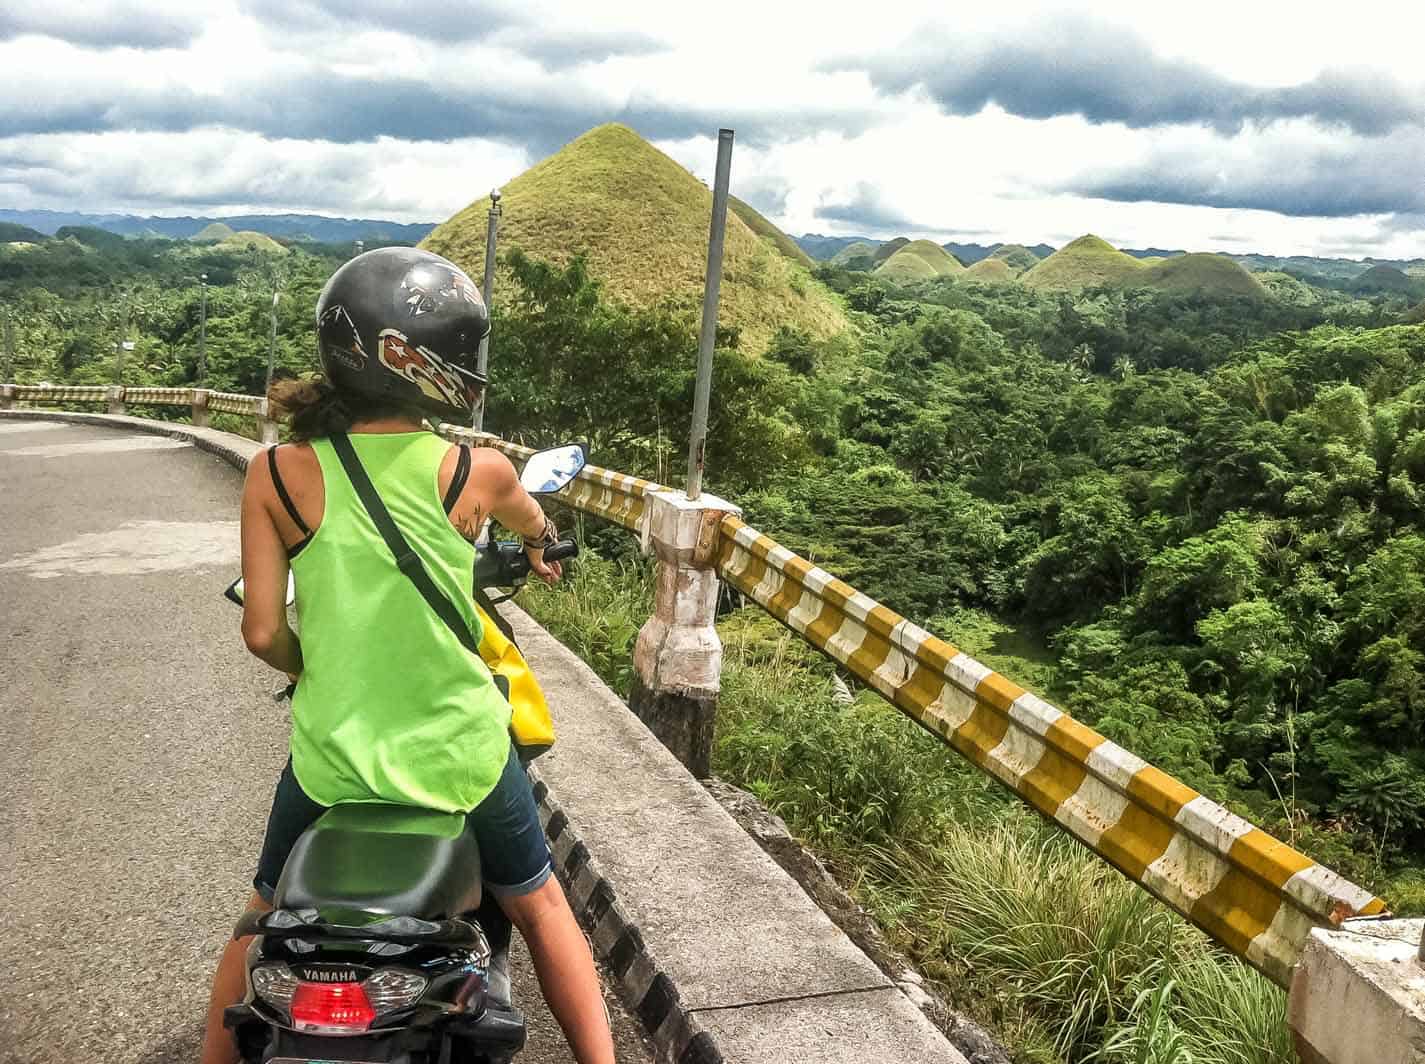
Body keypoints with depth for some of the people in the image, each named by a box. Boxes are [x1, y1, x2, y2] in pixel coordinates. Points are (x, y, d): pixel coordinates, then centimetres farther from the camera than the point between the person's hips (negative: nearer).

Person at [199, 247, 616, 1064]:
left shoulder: (278, 476, -12)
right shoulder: (476, 472, -13)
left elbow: (262, 633, -9)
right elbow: (534, 523, 12)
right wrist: (543, 541, 37)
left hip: (332, 753, 1)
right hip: (460, 752, -1)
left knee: (265, 920, 28)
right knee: (541, 908, 23)